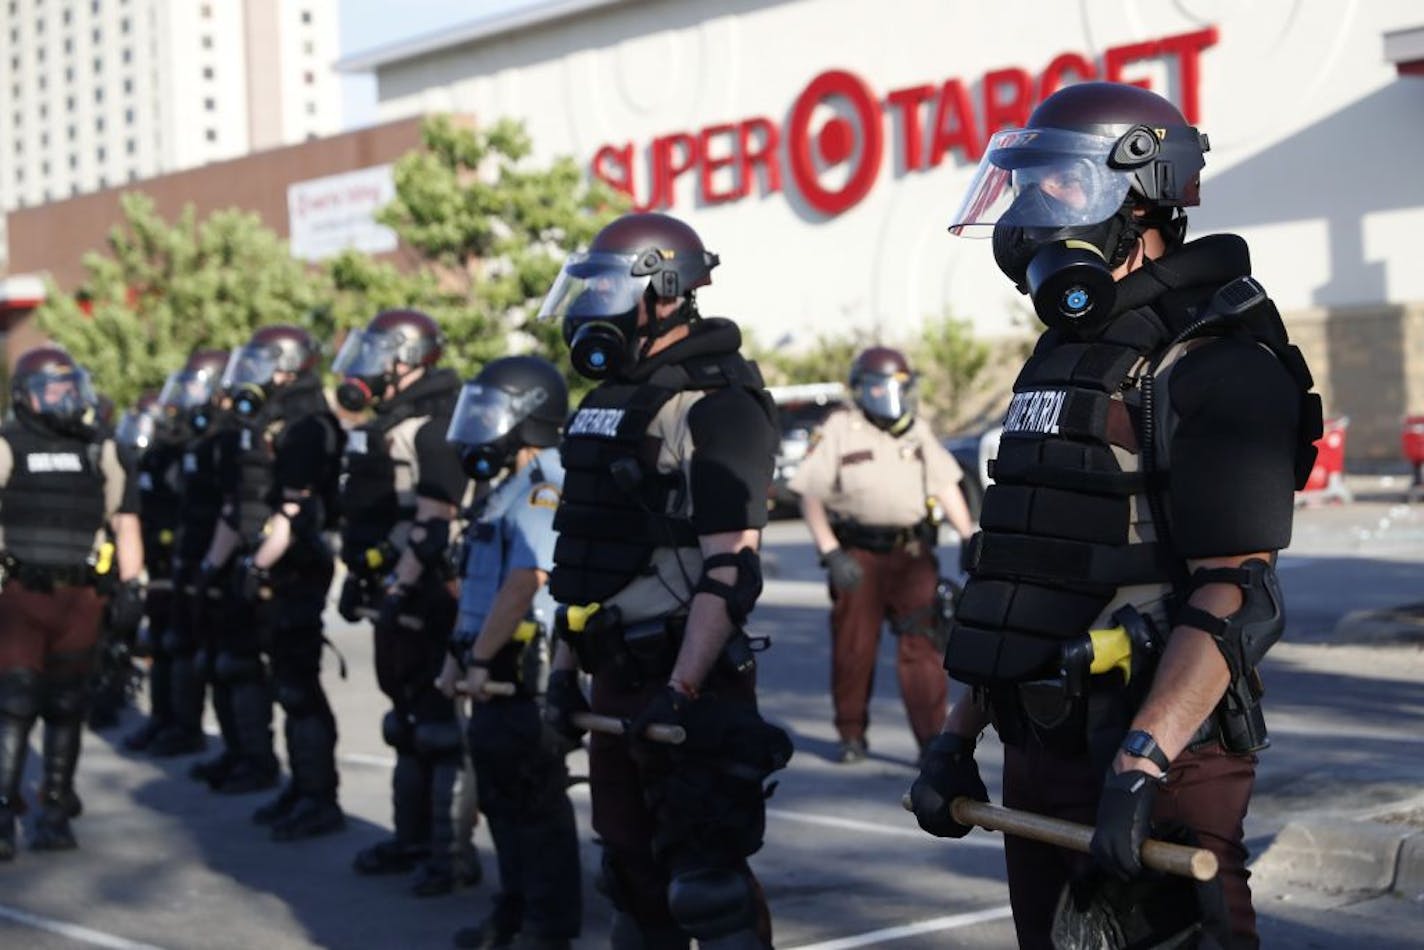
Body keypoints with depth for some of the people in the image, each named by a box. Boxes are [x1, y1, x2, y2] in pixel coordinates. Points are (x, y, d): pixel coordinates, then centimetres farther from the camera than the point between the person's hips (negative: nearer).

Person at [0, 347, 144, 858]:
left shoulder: (100, 451, 10)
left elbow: (125, 522, 13)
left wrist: (130, 587, 6)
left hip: (80, 597, 3)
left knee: (66, 708, 8)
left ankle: (55, 812, 17)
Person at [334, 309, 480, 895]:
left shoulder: (433, 427, -15)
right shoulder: (387, 426, 17)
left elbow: (434, 521, -22)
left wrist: (401, 584, -23)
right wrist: (358, 577, 23)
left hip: (425, 598, -10)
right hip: (393, 597, 10)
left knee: (439, 723, -7)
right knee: (407, 719, 17)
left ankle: (455, 850, -2)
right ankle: (414, 837, 27)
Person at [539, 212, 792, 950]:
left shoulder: (715, 406, -14)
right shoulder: (610, 399, 15)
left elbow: (730, 568, -21)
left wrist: (681, 691, -26)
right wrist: (564, 666, 17)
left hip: (685, 680, -9)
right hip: (617, 676, 9)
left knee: (707, 885, -7)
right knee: (634, 875, 16)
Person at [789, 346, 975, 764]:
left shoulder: (918, 432, 13)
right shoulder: (838, 431, 0)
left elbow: (947, 487, 19)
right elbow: (811, 497, -3)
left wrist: (969, 537, 10)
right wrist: (831, 553, -12)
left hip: (912, 556, 2)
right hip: (858, 559, -2)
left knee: (922, 647, -7)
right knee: (853, 651, 6)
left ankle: (932, 740, -7)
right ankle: (852, 735, 22)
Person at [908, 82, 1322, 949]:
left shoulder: (1215, 366, -12)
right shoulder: (1062, 358, 16)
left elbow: (1236, 598, -21)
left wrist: (1141, 765, -29)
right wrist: (959, 736, 16)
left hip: (1155, 759, -9)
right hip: (1040, 758, 9)